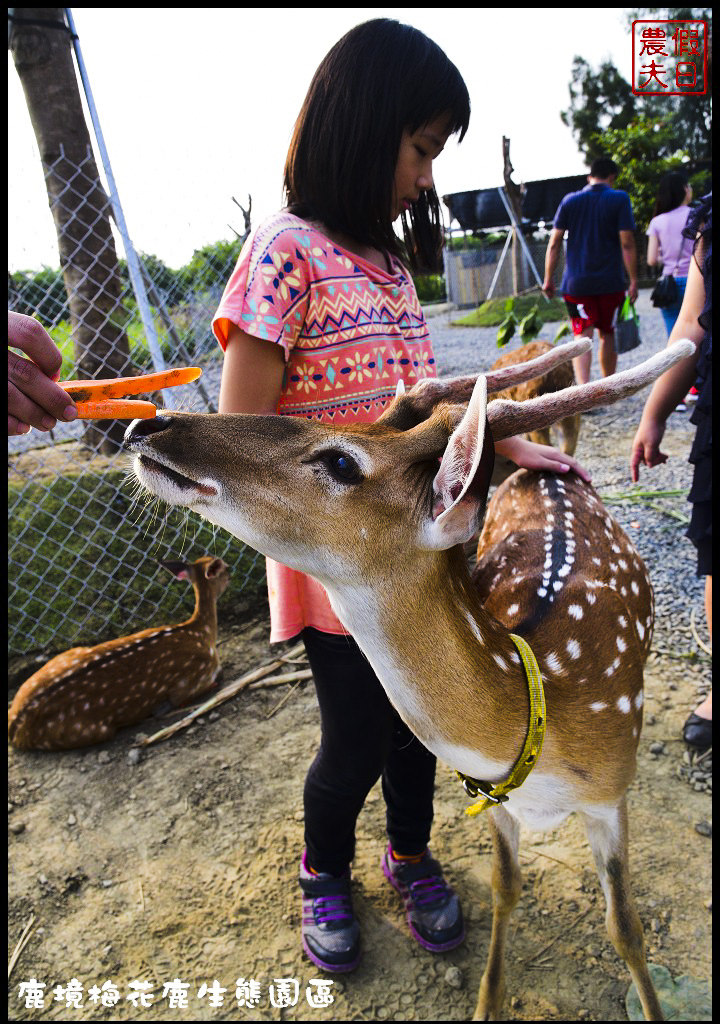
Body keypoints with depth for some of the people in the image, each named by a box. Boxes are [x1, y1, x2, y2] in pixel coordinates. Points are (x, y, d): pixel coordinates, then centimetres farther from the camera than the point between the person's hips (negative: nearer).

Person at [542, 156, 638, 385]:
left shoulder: (570, 201, 5)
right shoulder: (619, 199, -2)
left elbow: (554, 243, 2)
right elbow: (627, 244, -8)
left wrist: (548, 279, 8)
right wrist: (633, 281, -3)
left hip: (576, 283, 1)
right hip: (610, 281, -1)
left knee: (583, 337, -1)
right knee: (608, 335, 13)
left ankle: (583, 386, -22)